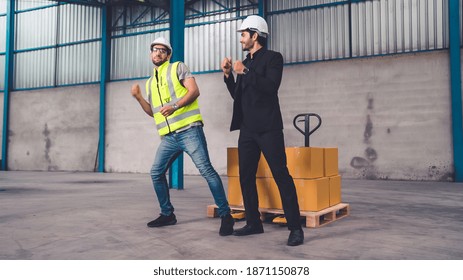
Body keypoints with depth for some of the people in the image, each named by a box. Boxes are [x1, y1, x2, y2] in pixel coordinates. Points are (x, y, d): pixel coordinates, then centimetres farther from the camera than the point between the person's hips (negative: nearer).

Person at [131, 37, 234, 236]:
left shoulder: (178, 68, 6)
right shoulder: (150, 83, 23)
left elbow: (194, 91, -7)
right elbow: (153, 112, 25)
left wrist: (175, 106, -20)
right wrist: (138, 97, 11)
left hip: (189, 131, -7)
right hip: (168, 137, 7)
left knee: (206, 170, -14)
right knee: (156, 173, 5)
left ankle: (225, 215, -7)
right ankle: (167, 214, 21)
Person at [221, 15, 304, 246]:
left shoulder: (273, 57, -1)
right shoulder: (245, 63, 18)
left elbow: (271, 87, -17)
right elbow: (237, 96, 20)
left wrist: (245, 72, -16)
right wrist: (228, 74, 8)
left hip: (268, 128, -7)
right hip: (247, 129, 7)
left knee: (281, 175, -10)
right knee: (245, 176, 6)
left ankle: (295, 227, -5)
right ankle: (253, 222, 17)